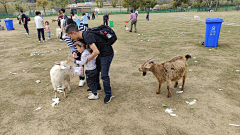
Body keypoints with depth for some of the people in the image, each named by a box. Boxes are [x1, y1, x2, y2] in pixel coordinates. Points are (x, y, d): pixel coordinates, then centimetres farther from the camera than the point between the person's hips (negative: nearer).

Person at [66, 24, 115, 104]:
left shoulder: (87, 36, -28)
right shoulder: (82, 37, 3)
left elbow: (96, 52, -35)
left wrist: (87, 59, -19)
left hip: (107, 54, -10)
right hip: (101, 54, 10)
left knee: (104, 75, -6)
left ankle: (108, 95, 13)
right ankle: (97, 87, 42)